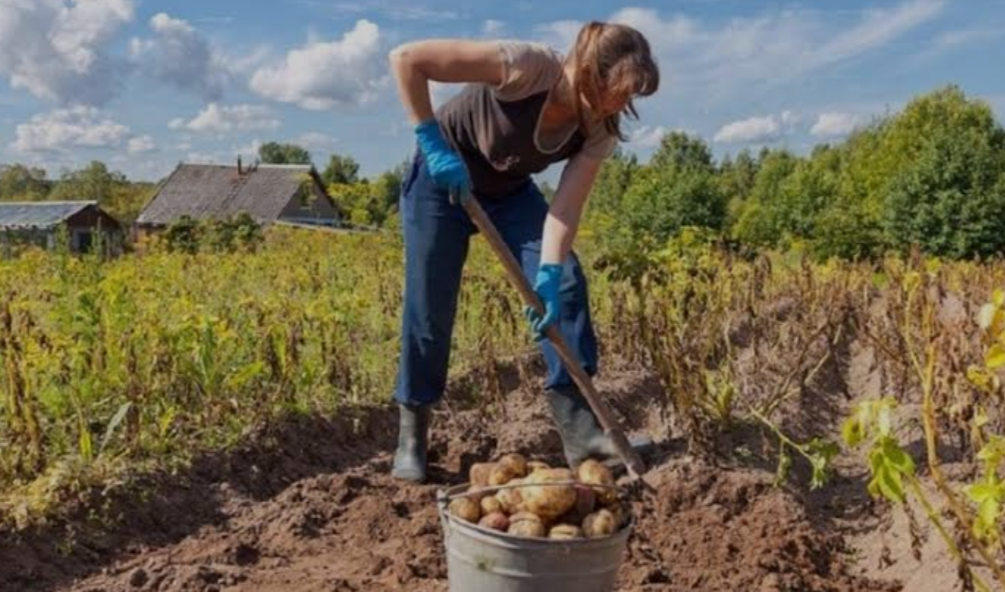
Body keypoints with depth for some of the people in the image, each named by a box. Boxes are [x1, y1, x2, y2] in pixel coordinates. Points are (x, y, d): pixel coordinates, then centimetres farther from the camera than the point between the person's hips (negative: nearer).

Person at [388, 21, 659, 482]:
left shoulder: (600, 130, -18)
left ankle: (578, 428, -5)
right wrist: (431, 140, -32)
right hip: (442, 180, -4)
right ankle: (411, 437, 13)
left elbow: (566, 207, -23)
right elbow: (405, 59, -32)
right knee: (430, 311, -6)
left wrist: (547, 276, -37)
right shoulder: (527, 67, -34)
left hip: (509, 193, 5)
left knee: (565, 283, -13)